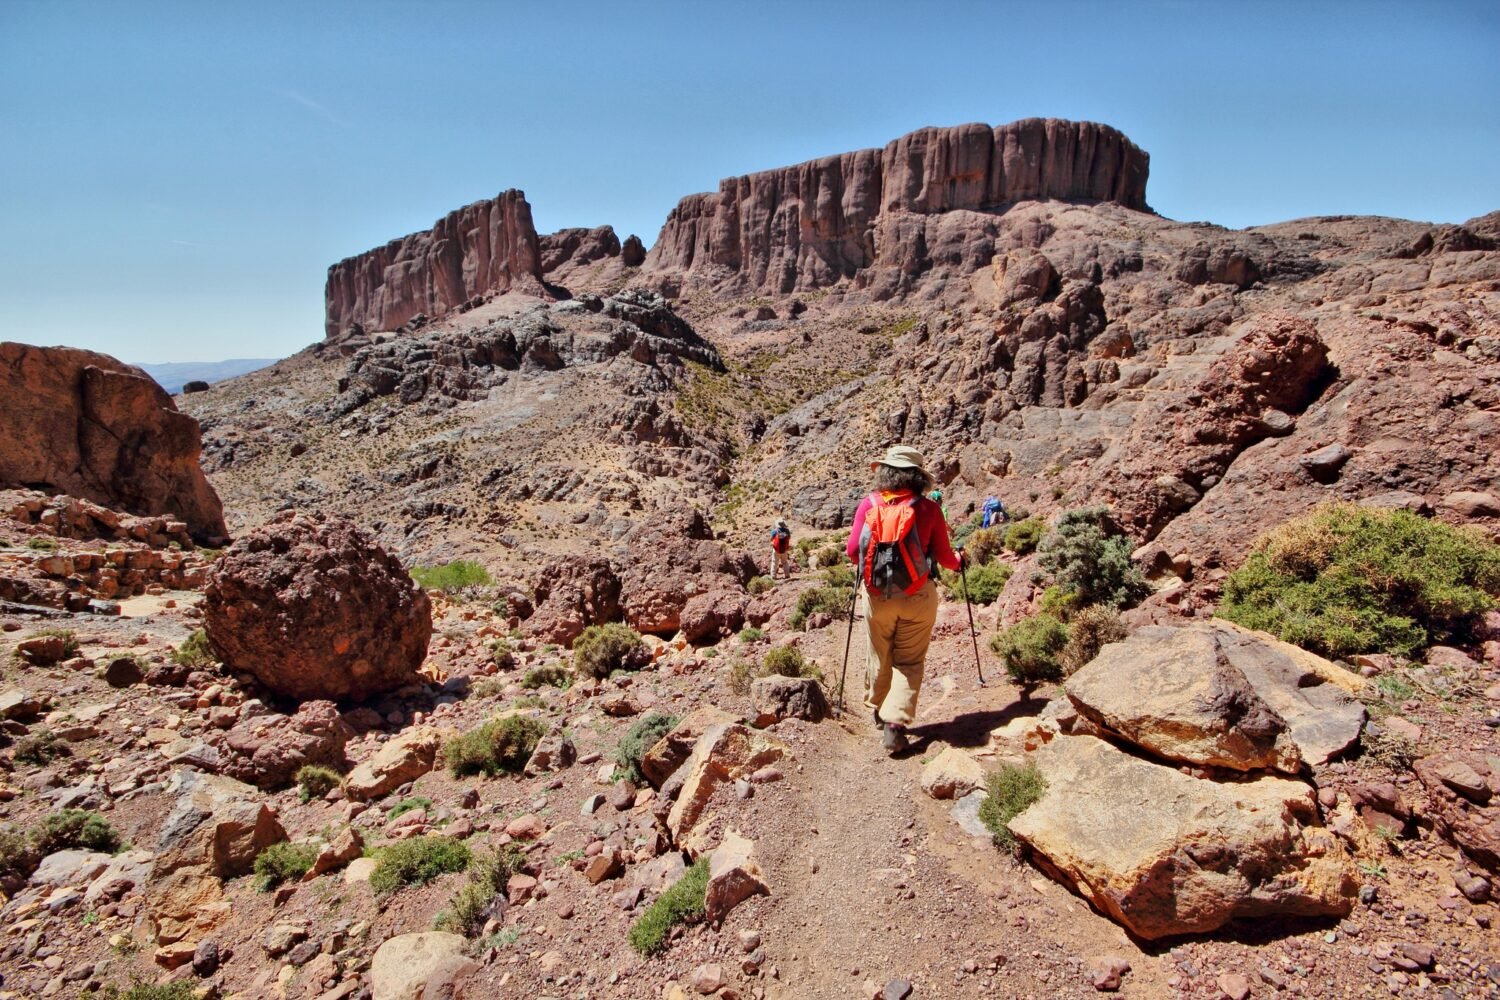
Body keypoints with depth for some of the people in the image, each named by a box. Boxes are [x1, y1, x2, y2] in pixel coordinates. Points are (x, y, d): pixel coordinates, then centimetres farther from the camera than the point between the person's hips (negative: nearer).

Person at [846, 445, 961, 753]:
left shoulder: (869, 504, -3)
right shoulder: (928, 509, -5)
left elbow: (853, 550, -5)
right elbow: (944, 555, -1)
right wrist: (958, 559, 23)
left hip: (877, 595, 2)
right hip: (917, 597, -2)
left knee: (880, 657, 19)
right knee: (909, 661, 7)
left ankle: (877, 710, 38)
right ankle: (894, 723, -4)